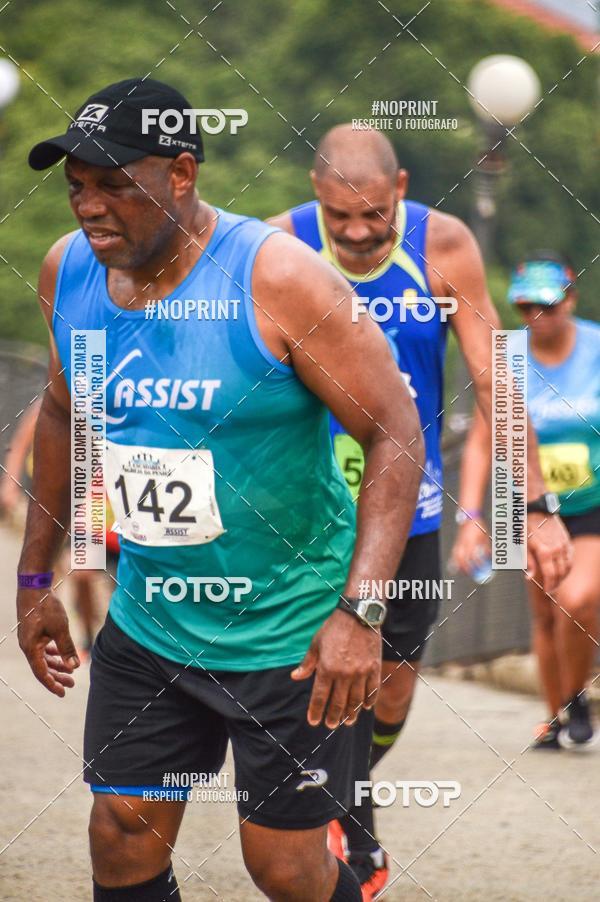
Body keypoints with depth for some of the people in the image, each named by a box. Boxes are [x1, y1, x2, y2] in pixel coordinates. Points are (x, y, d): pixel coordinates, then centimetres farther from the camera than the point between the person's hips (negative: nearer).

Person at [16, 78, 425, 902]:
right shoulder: (68, 271, -2)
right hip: (148, 625, 5)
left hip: (295, 634, -5)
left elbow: (395, 432, -19)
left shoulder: (277, 277, -20)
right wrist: (35, 577, 16)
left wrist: (360, 612, -26)